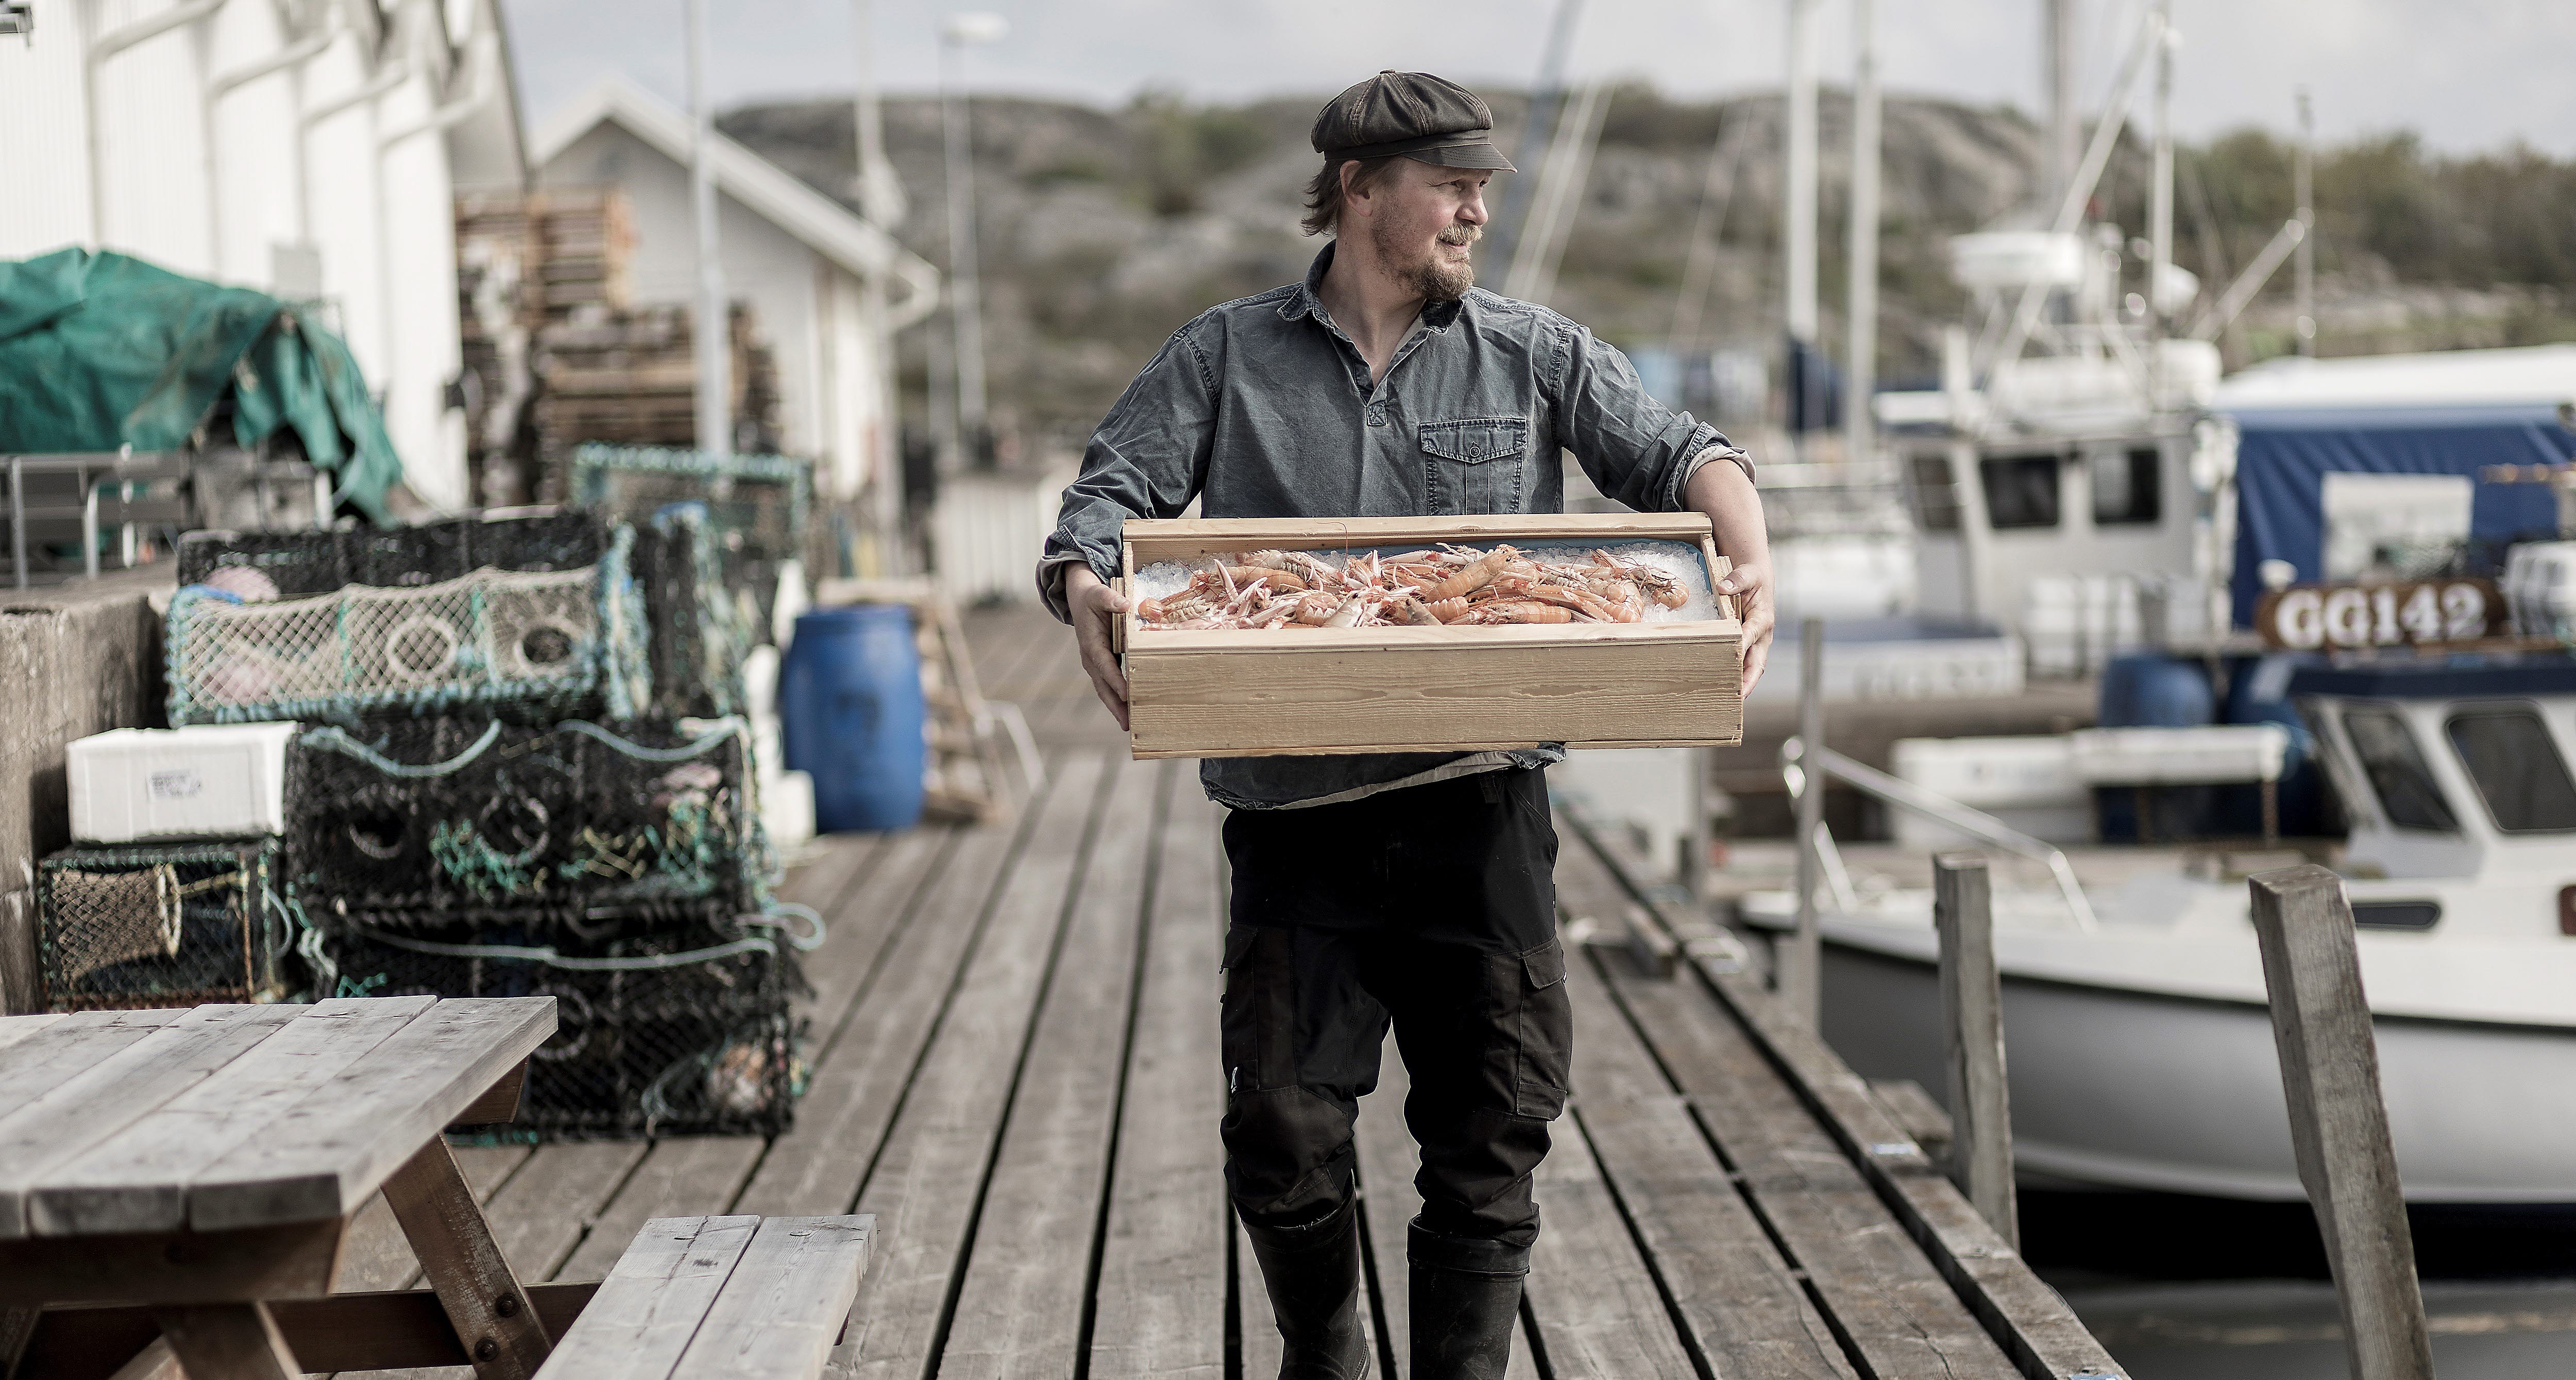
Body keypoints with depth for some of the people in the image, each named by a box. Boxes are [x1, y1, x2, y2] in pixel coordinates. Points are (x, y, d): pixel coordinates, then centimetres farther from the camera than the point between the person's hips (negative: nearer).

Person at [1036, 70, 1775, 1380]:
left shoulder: (1533, 355, 9)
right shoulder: (1226, 359, 7)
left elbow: (1679, 454, 8)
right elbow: (1111, 491, 3)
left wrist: (1752, 564, -13)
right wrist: (1083, 586, -20)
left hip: (1481, 814, 1)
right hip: (1297, 818, -1)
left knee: (1493, 1133, 2)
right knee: (1282, 1131, 1)